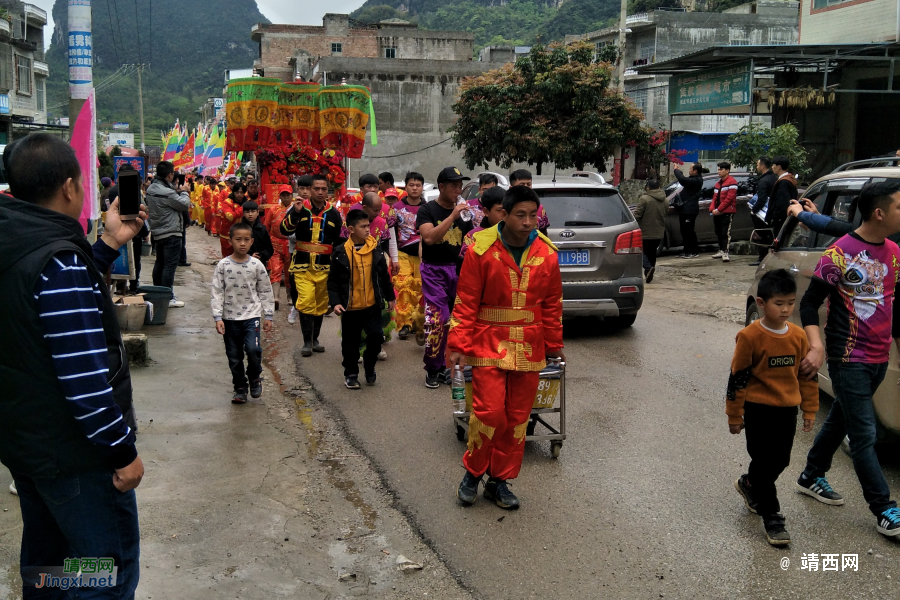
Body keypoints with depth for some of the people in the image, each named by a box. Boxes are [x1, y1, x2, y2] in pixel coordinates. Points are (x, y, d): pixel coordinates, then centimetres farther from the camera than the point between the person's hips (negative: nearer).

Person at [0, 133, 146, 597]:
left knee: (44, 553, 26)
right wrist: (122, 451, -18)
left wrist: (109, 243, 8)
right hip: (72, 454, -9)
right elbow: (85, 377, -28)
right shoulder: (58, 258, -25)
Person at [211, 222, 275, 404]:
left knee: (253, 348, -19)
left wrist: (268, 316, 3)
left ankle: (254, 377, 8)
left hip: (251, 315, -1)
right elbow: (217, 292, -3)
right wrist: (218, 318, -9)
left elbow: (265, 291, 5)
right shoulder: (223, 265, -4)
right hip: (230, 317, 1)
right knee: (234, 356, 8)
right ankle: (240, 388, 23)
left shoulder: (256, 265, -2)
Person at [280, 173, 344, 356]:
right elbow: (285, 230, -11)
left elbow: (339, 241, 14)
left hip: (325, 266, 3)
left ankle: (314, 339, 25)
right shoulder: (299, 208, 1)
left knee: (321, 304, 10)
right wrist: (295, 213, -25)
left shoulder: (333, 213, 7)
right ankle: (307, 342, -4)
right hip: (303, 265, -2)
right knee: (306, 302, -15)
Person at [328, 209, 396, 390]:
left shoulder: (376, 249, 1)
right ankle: (351, 374, 26)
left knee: (376, 337, -3)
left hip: (372, 305, 2)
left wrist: (389, 296, 16)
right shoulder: (341, 252, -7)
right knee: (351, 343, 8)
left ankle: (369, 367, 23)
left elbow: (384, 275, 12)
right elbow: (333, 281, -3)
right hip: (350, 307, -2)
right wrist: (335, 302, -13)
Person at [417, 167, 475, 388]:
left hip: (457, 270, 5)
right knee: (437, 320, -12)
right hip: (434, 270, -5)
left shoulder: (463, 213, 14)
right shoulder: (428, 210, -2)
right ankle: (432, 369, 2)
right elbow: (429, 237, -19)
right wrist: (452, 216, -21)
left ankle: (446, 366, 16)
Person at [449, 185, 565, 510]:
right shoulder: (481, 250, -8)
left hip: (529, 349, 4)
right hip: (489, 345, -3)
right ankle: (473, 473, 15)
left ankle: (499, 481, 23)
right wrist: (459, 345, -8)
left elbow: (552, 305, 12)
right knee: (489, 412, -9)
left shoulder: (547, 255, 1)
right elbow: (466, 303, -5)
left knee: (517, 418, 8)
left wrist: (553, 344, 15)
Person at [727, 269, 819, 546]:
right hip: (758, 409, -5)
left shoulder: (798, 336, 0)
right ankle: (771, 517, 12)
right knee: (764, 460, 0)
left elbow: (807, 375, 9)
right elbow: (738, 377, -10)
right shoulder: (750, 336, -15)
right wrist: (735, 415, -7)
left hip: (787, 409, 5)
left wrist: (809, 409, 10)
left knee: (780, 460, 13)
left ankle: (749, 484, 42)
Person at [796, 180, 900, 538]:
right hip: (848, 358, -7)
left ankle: (812, 477, 36)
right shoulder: (840, 253, -15)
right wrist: (816, 347, -25)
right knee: (864, 435, -1)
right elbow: (809, 304, -13)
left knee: (840, 420, 19)